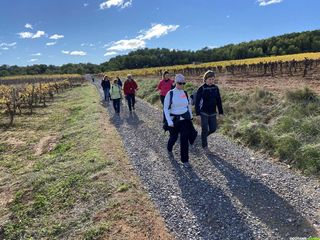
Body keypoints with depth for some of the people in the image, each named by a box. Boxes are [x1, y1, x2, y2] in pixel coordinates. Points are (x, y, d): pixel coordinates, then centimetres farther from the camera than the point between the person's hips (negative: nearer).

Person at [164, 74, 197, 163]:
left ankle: (185, 159, 9)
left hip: (185, 119, 3)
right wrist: (169, 121, -19)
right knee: (174, 137, 14)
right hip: (174, 120, -2)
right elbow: (165, 108, -11)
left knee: (184, 138, -3)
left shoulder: (185, 93, 1)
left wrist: (190, 117, 18)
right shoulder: (170, 93, -11)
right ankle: (169, 148, 49)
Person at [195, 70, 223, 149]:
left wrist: (221, 111, 7)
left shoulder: (215, 88, 1)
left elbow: (219, 101, 8)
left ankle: (204, 135, 38)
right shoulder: (201, 89, -11)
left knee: (213, 129, 7)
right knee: (205, 129, 2)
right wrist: (197, 112, -13)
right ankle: (204, 145, 19)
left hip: (213, 113, 4)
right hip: (204, 113, -4)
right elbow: (197, 101, -9)